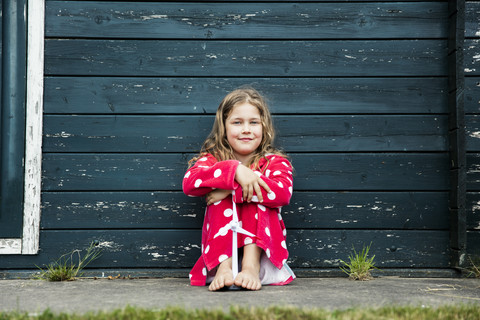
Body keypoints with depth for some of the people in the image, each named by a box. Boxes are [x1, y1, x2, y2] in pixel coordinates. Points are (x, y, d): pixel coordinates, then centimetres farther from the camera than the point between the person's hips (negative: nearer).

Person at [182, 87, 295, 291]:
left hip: (262, 248, 0)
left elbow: (283, 192, -20)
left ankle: (252, 266, -36)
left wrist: (231, 189, -25)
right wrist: (234, 170, -30)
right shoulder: (213, 159, 7)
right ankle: (223, 267, -35)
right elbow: (189, 183, -18)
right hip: (221, 250, 1)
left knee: (257, 194, -20)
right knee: (222, 198, -20)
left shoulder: (274, 162, 5)